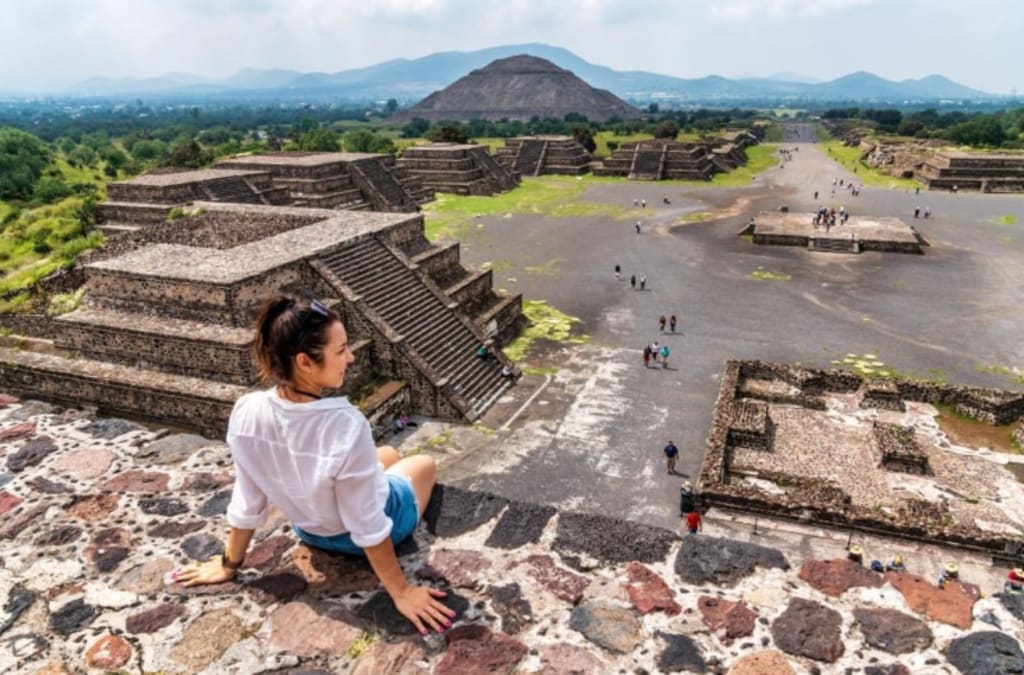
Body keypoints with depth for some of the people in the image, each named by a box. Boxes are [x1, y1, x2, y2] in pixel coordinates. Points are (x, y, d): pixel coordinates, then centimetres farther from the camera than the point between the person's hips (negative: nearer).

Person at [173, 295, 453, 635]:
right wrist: (401, 592, -17)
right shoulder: (346, 426, -42)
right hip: (368, 530, -4)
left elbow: (247, 503, -13)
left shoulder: (246, 414, -27)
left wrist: (229, 564, 4)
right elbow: (368, 528, -30)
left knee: (387, 455, 32)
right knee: (425, 464, 30)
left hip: (310, 529, 5)